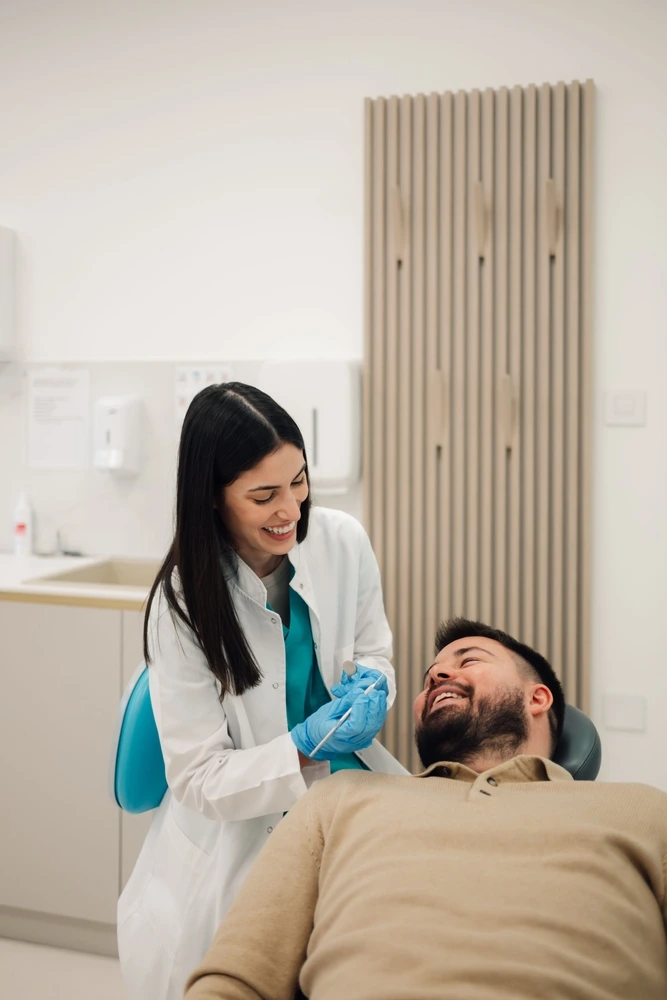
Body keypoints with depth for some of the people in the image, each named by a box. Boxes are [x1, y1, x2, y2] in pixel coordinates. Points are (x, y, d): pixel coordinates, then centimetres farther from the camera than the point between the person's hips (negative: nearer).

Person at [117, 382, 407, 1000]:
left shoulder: (344, 542, -8)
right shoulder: (181, 606, -17)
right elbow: (198, 780, -13)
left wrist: (369, 683, -12)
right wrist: (305, 747, -27)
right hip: (238, 838, -3)